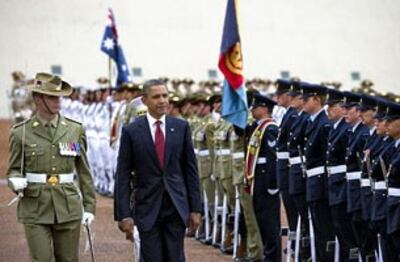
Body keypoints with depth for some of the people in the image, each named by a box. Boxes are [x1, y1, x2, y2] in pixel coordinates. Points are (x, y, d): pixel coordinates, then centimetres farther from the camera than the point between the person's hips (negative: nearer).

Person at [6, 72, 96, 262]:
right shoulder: (21, 133, 0)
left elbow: (84, 172, 9)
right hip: (35, 209, -2)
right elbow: (13, 170, 9)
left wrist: (89, 206, 6)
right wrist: (16, 182, -14)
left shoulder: (75, 130, 6)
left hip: (68, 209, 2)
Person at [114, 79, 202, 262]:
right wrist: (124, 214, -7)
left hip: (176, 207, 1)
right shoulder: (131, 131, -2)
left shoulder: (181, 127, 3)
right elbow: (123, 176, -2)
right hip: (147, 209, -1)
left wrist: (195, 208, 2)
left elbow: (190, 169, 6)